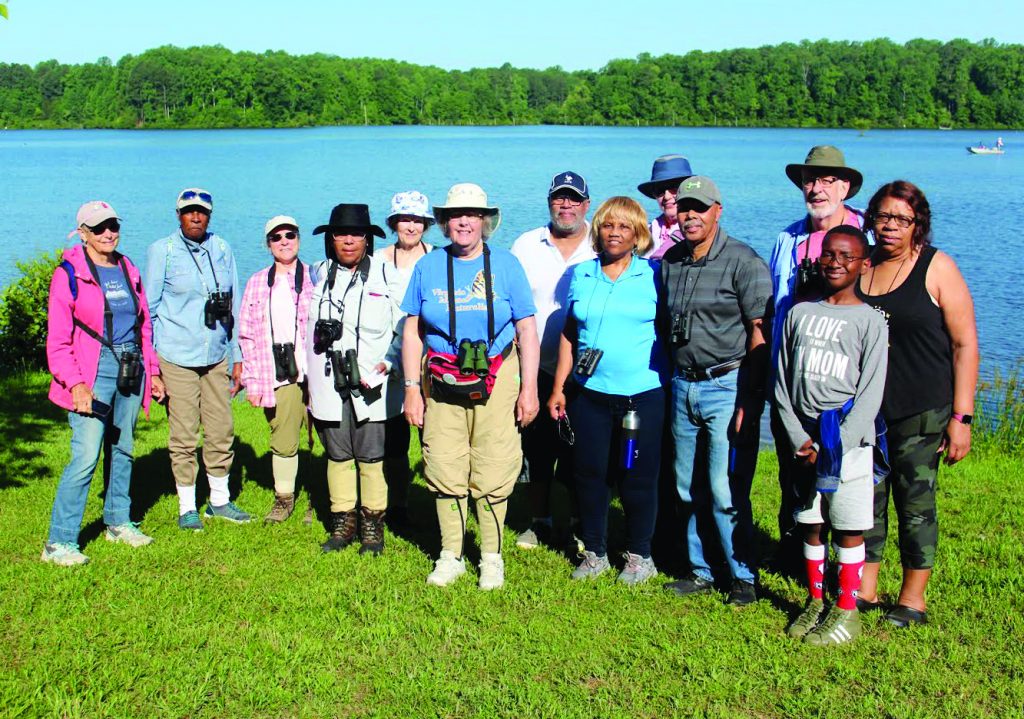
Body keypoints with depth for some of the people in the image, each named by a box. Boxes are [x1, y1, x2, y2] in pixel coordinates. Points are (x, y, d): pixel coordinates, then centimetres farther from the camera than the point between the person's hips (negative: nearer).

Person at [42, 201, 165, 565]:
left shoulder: (129, 270, 13)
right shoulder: (69, 274, -5)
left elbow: (145, 325, 20)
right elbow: (57, 340, -8)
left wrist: (153, 371, 15)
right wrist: (75, 384, -17)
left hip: (131, 371, 6)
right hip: (94, 373, -6)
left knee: (123, 449, 14)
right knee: (86, 456, -12)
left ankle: (118, 521, 29)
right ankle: (59, 541, -6)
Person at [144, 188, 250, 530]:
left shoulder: (222, 250, 7)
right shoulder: (162, 251, -3)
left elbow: (234, 307, 14)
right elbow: (148, 309, 1)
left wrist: (237, 358, 12)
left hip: (217, 356, 4)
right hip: (177, 357, -4)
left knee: (221, 431, 8)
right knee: (183, 436, 1)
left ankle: (220, 501, 24)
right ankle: (187, 508, 14)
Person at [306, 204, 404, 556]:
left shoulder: (386, 275, -1)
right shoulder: (321, 275, 12)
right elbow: (311, 326, 20)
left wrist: (386, 365, -11)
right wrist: (309, 377, 16)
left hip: (373, 382, -4)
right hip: (329, 383, 4)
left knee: (371, 457, -3)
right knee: (337, 456, 9)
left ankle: (373, 525, 9)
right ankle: (343, 522, 20)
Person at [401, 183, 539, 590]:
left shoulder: (506, 265, 2)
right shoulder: (428, 267, 6)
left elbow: (527, 331, 2)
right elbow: (412, 330, 8)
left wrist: (529, 388, -4)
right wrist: (411, 388, 2)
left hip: (495, 382, -1)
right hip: (442, 384, 2)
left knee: (492, 474, 0)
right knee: (444, 472, 4)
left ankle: (491, 557, 15)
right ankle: (451, 556, 19)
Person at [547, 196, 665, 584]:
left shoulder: (652, 276, 1)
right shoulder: (581, 275, 9)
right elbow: (568, 334, 12)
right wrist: (558, 387, 8)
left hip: (643, 395, -3)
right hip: (590, 393, 3)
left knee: (637, 477, 4)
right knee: (590, 473, 7)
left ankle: (640, 556, 20)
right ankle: (594, 553, 23)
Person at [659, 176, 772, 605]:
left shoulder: (743, 261, -8)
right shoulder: (671, 261, 10)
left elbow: (760, 334, -11)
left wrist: (749, 401, -15)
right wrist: (669, 382, 11)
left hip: (727, 387, -6)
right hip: (683, 387, 6)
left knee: (725, 491, -6)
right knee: (688, 488, 11)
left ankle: (744, 577, 8)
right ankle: (701, 571, 24)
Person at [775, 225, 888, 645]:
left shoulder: (869, 321, -1)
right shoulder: (799, 314, 9)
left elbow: (870, 394, -6)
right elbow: (782, 383, 8)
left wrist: (834, 445, -13)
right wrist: (799, 439, -3)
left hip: (849, 442, -3)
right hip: (803, 441, 3)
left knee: (849, 529, 1)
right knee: (810, 525, 10)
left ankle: (846, 609, 11)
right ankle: (814, 602, 23)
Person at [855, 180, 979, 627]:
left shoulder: (937, 267, -5)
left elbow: (965, 343, -6)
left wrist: (961, 417, -11)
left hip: (921, 411, -4)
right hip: (864, 408, 4)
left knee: (915, 501, 2)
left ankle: (913, 598, 16)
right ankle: (864, 591, 20)